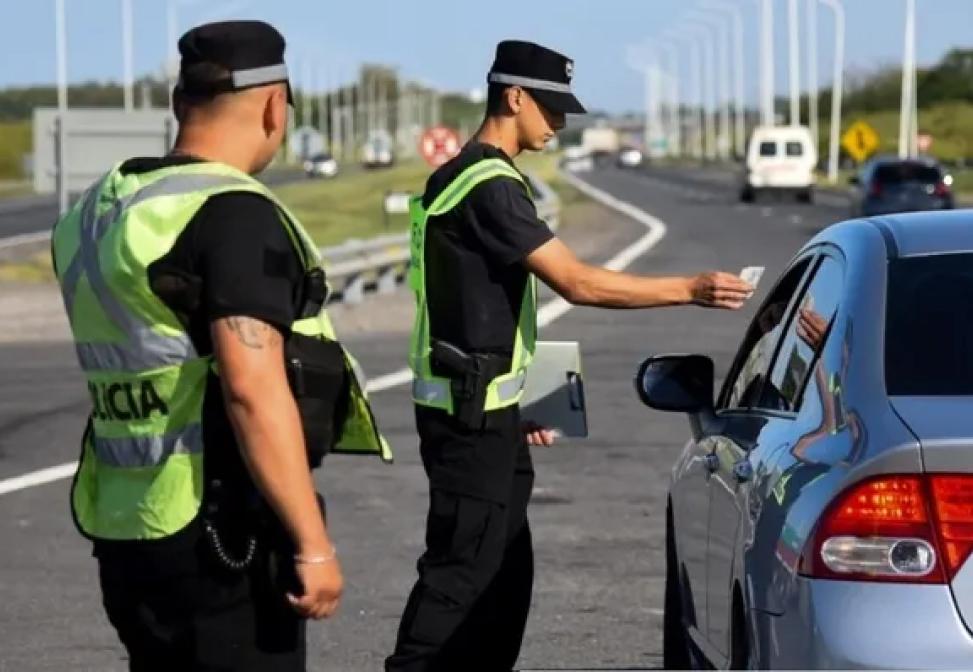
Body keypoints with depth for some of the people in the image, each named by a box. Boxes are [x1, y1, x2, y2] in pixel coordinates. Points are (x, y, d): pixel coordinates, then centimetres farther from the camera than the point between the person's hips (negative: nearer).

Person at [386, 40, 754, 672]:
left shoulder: (473, 178, 16)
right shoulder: (489, 187, -18)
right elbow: (578, 282, -22)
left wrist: (516, 401, 22)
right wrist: (691, 289, -19)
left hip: (487, 408, 10)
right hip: (469, 412, -10)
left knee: (506, 569, 13)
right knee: (462, 568, -10)